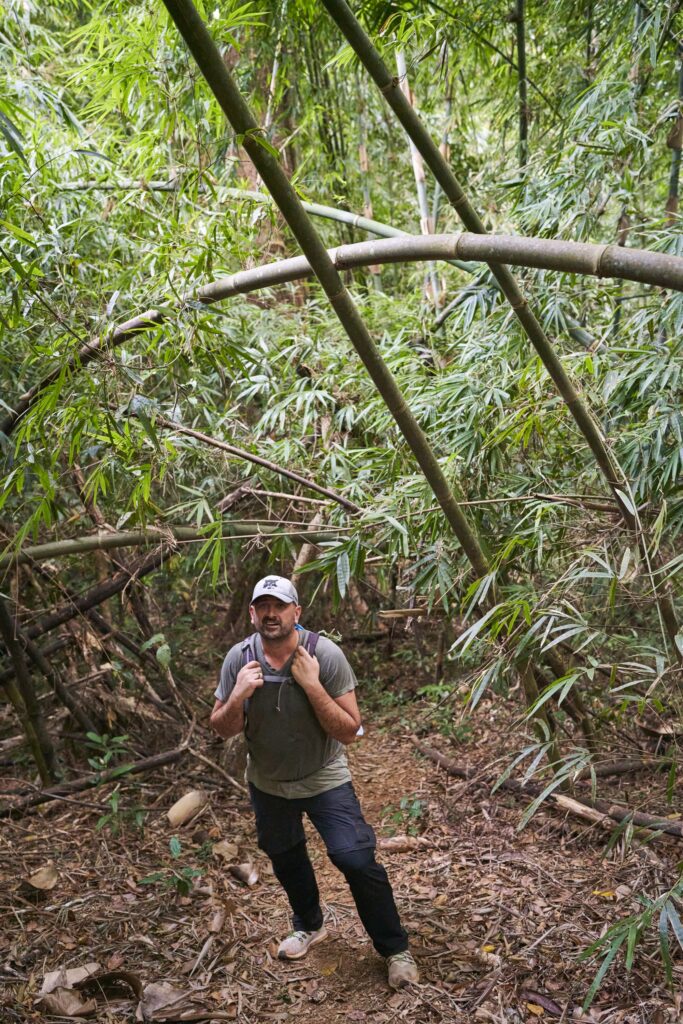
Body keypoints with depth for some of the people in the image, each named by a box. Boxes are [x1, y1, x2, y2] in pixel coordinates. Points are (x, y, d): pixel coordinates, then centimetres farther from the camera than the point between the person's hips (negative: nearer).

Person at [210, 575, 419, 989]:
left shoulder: (325, 655, -25)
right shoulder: (239, 658, -16)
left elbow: (349, 732, -23)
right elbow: (223, 730, -7)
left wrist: (312, 686, -35)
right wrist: (238, 696, -28)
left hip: (324, 779, -3)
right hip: (268, 784, 4)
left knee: (356, 859, -14)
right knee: (285, 858, 22)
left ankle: (395, 948, 9)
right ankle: (309, 925, 51)